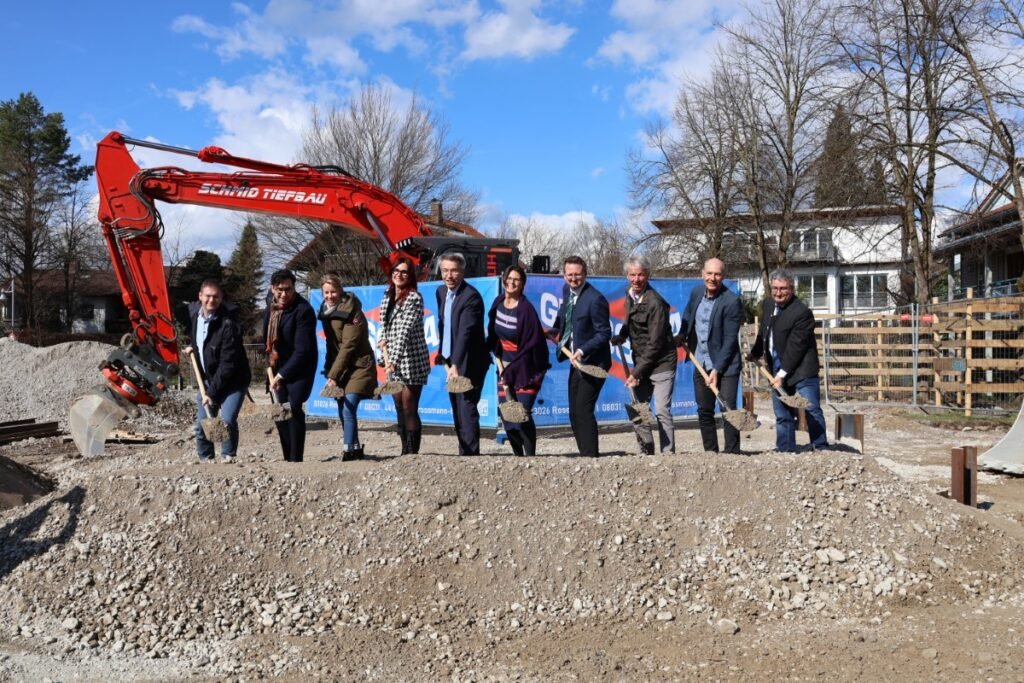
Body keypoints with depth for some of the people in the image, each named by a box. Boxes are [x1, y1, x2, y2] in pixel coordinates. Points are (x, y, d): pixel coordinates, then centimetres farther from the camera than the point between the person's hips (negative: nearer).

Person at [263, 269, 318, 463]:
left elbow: (303, 350, -25)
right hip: (278, 368, 7)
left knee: (294, 408, -17)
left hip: (299, 368, -7)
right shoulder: (270, 309, 2)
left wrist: (282, 374, -27)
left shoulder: (303, 310, -21)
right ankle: (287, 458, 20)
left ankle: (296, 459, -11)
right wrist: (271, 367, 12)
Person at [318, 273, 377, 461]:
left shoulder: (352, 312, -15)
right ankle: (356, 449, 20)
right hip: (340, 368, 7)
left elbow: (348, 346, -19)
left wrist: (333, 375, -20)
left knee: (348, 409, -18)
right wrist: (330, 371, 7)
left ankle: (350, 451, -15)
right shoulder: (326, 311, 8)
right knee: (343, 412, 8)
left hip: (358, 367, -7)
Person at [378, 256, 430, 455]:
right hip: (394, 363, 7)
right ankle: (405, 452, 19)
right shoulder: (388, 296, 11)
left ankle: (412, 453, 1)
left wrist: (394, 360, -29)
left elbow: (405, 331, -22)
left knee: (409, 410, -6)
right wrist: (382, 339, 4)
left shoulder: (414, 298, -12)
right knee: (399, 409, 11)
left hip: (411, 362, -7)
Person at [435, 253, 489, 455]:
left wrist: (456, 365, -31)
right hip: (452, 362, 8)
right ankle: (464, 453, 20)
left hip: (468, 363, -8)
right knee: (458, 412, 12)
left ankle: (471, 454, -4)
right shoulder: (441, 292, 9)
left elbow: (465, 333, -25)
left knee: (467, 410, -9)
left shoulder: (471, 296, -17)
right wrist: (444, 355, 13)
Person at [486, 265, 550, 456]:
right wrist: (496, 353, 6)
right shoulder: (498, 302, 2)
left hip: (526, 369, -6)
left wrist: (511, 371, -16)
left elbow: (531, 345, -17)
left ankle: (530, 456, -4)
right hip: (506, 365, 6)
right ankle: (518, 455, 18)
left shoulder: (526, 309, -17)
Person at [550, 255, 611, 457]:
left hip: (592, 362, -9)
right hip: (577, 361, 9)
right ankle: (586, 454, 21)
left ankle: (591, 456, -5)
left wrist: (583, 351, -26)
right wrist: (556, 331, 12)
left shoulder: (595, 299, -19)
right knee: (574, 413, 12)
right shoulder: (567, 290, 7)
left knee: (583, 410, -13)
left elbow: (604, 333, -19)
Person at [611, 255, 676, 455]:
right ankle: (646, 452, 18)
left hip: (660, 364, -7)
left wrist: (637, 372, -17)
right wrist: (621, 337, 2)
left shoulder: (655, 303, -18)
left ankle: (668, 453, -2)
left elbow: (655, 343, -18)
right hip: (641, 363, 7)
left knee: (662, 411, -9)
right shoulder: (630, 295, 6)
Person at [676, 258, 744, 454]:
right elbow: (687, 317, 22)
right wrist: (682, 336, 4)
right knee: (704, 411, 12)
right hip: (701, 364, 6)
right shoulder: (696, 292, 2)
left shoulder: (731, 301, -16)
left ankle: (732, 453, 1)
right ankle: (710, 451, 22)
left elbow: (730, 339, -17)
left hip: (725, 365, -6)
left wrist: (717, 369, -19)